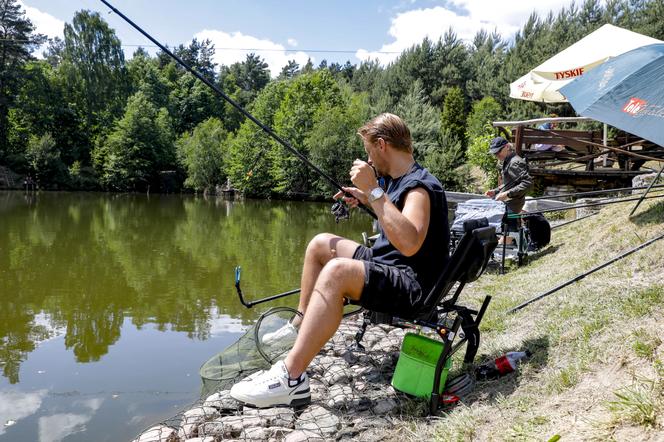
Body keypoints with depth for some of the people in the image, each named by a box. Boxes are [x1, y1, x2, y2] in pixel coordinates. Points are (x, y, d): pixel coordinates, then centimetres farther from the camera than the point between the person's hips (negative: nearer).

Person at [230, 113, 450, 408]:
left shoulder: (419, 186, -17)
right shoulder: (399, 180, 12)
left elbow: (409, 243, -35)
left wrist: (374, 190, -32)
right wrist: (367, 198, 19)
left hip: (411, 285, -11)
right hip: (384, 265, 11)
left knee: (337, 271, -35)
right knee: (321, 244, 17)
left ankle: (291, 378, -34)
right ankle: (300, 327, 20)